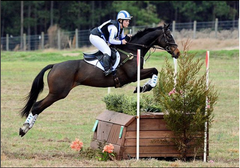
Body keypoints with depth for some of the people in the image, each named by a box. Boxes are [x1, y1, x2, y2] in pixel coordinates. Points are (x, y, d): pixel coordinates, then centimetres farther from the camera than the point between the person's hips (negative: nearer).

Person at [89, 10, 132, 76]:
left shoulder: (121, 28, 4)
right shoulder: (114, 27, -27)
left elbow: (122, 38, 11)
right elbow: (110, 41, -29)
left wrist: (127, 37, -10)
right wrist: (121, 42, -22)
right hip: (95, 37, -11)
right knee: (107, 51, -20)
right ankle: (107, 70, -25)